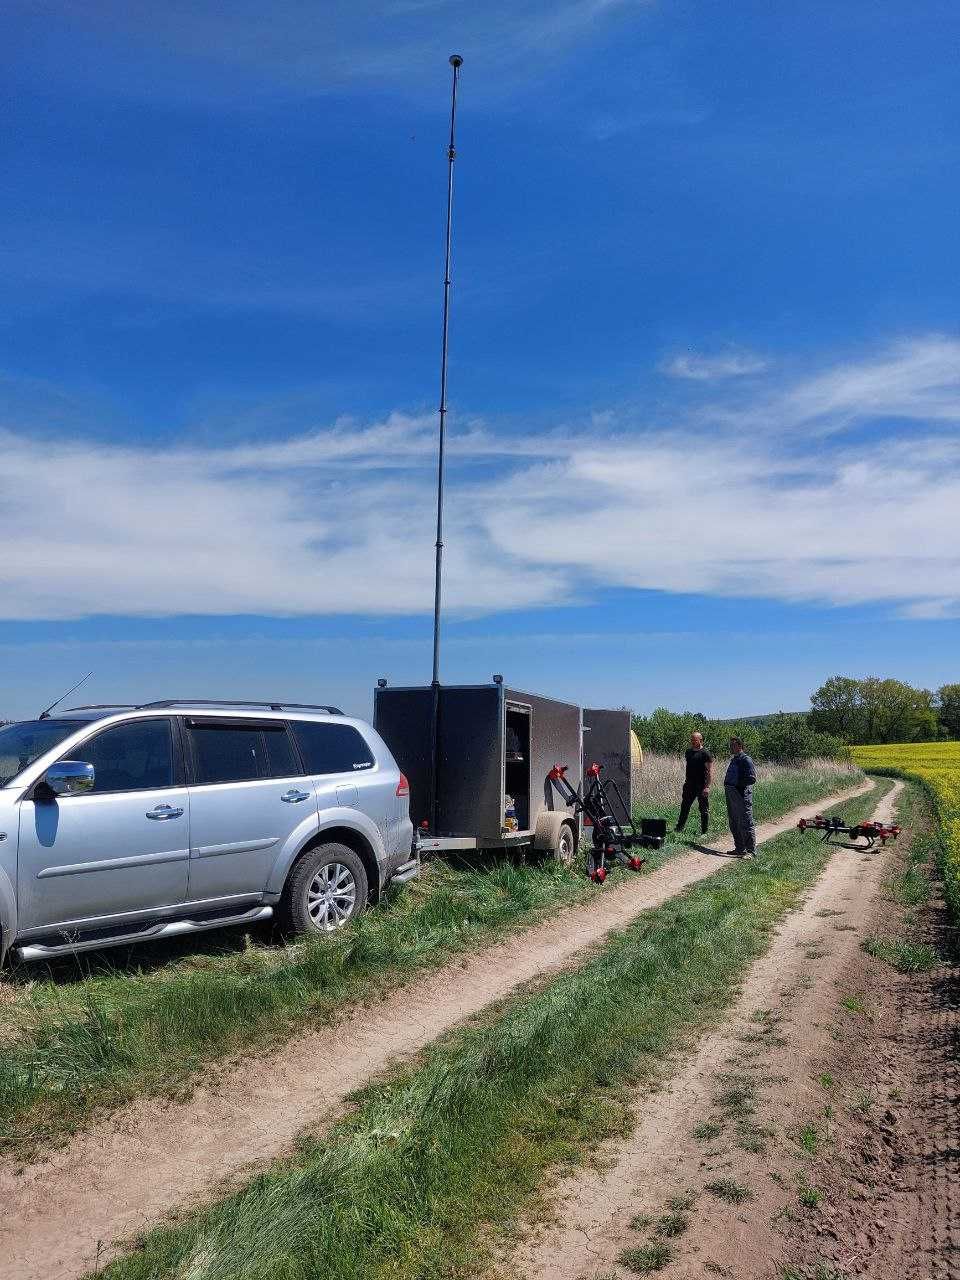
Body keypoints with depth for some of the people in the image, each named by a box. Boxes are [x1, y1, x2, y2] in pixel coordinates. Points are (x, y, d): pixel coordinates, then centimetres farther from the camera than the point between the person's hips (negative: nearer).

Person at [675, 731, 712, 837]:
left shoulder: (705, 753, -11)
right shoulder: (689, 751, 10)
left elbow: (710, 771, -14)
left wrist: (707, 787, -20)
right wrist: (686, 781, 19)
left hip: (701, 786, -7)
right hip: (689, 785, 7)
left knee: (704, 810, 4)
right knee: (684, 807, 11)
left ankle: (704, 832, 12)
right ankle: (679, 828, 19)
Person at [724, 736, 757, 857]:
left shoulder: (746, 760, -11)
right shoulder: (733, 760, 16)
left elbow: (752, 778, -18)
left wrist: (737, 783, -17)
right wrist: (727, 784, 8)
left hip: (742, 795, -10)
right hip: (731, 795, 10)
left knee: (746, 824, -5)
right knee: (734, 824, 15)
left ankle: (750, 850, 1)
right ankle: (739, 849, 25)